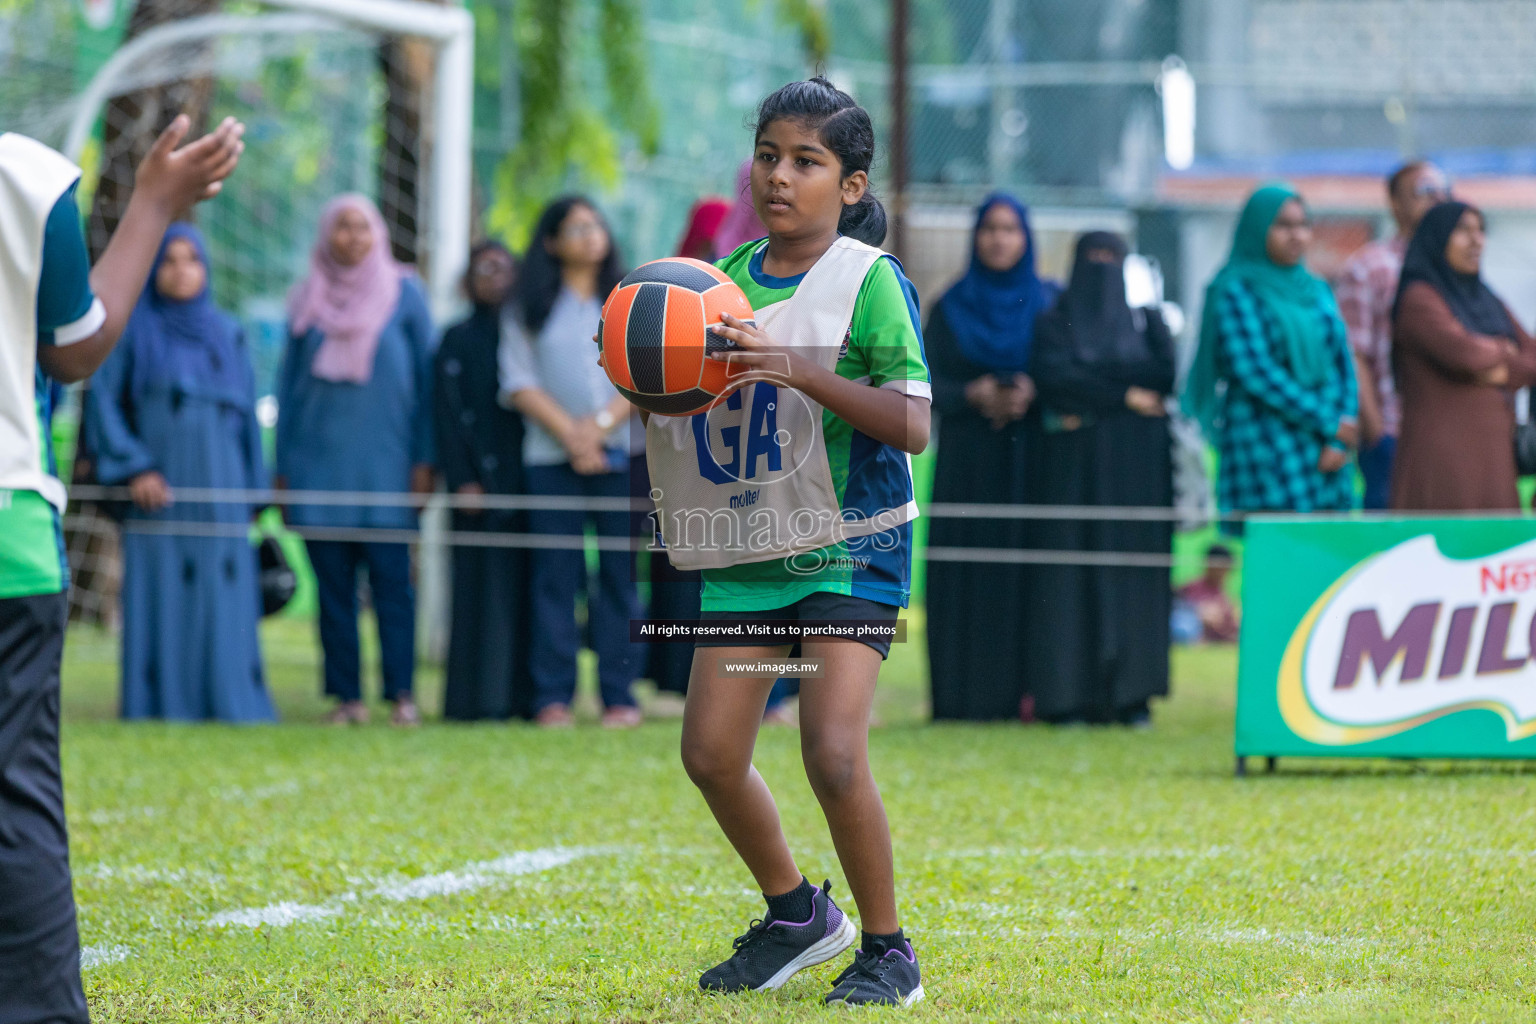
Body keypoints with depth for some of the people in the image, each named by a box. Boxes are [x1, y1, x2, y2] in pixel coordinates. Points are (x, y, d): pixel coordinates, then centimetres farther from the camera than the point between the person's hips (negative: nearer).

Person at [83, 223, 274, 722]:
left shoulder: (227, 334, 13)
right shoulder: (132, 332, 3)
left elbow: (246, 415, 15)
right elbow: (102, 401, -2)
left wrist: (251, 492, 9)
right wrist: (134, 469, -12)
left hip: (220, 492, 3)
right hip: (160, 491, -3)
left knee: (225, 604, -1)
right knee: (162, 602, -5)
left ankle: (230, 704, 1)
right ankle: (161, 707, -3)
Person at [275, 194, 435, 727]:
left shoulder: (404, 294, 5)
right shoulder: (308, 302, 11)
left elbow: (427, 377, 4)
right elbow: (289, 382, 15)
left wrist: (424, 459, -3)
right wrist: (283, 467, 9)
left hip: (384, 461, -2)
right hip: (319, 459, 2)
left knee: (391, 577, -7)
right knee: (332, 580, 0)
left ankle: (401, 694, -3)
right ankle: (347, 696, 4)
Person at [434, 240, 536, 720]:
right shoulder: (457, 341, 7)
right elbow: (448, 413, 0)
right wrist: (462, 479, -11)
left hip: (527, 477, 3)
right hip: (481, 480, -3)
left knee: (525, 586, -1)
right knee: (481, 586, -6)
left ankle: (524, 695, 1)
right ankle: (478, 696, -6)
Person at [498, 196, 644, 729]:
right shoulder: (528, 310, 9)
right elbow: (520, 383, 2)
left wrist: (602, 423, -9)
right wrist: (569, 432, -9)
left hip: (622, 452, 0)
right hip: (552, 458, 0)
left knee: (619, 574, -2)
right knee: (557, 575, -4)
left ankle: (619, 694, 0)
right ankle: (553, 695, -2)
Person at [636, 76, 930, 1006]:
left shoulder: (870, 281, -9)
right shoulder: (726, 278, 8)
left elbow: (913, 426, -17)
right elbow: (694, 412, 18)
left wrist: (802, 371, -27)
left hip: (851, 545, -6)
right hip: (747, 548, 6)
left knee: (832, 750, -17)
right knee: (711, 751, 1)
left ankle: (888, 950, 1)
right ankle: (797, 914, 25)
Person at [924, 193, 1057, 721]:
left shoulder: (1050, 303, 9)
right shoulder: (949, 308, 9)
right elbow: (927, 384, 3)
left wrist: (1032, 393, -15)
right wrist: (974, 395, -16)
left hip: (1031, 460, 0)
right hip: (967, 464, 0)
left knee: (1027, 571, -7)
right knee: (967, 574, -6)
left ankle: (1026, 691, -6)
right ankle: (964, 694, -5)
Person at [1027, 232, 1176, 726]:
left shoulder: (1146, 321, 14)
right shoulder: (1055, 324, 10)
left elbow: (1165, 374, -4)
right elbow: (1052, 378, -9)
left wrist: (1089, 390, -8)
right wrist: (1124, 394, -10)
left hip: (1135, 469, 1)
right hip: (1073, 465, -1)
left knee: (1135, 572, -4)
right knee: (1071, 573, -7)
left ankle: (1132, 695, -4)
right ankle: (1068, 696, -9)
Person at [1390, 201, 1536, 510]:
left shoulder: (1486, 300, 19)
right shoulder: (1419, 299, -5)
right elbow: (1464, 354, -21)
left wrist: (1504, 373, -7)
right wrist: (1501, 350, 0)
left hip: (1491, 454, 7)